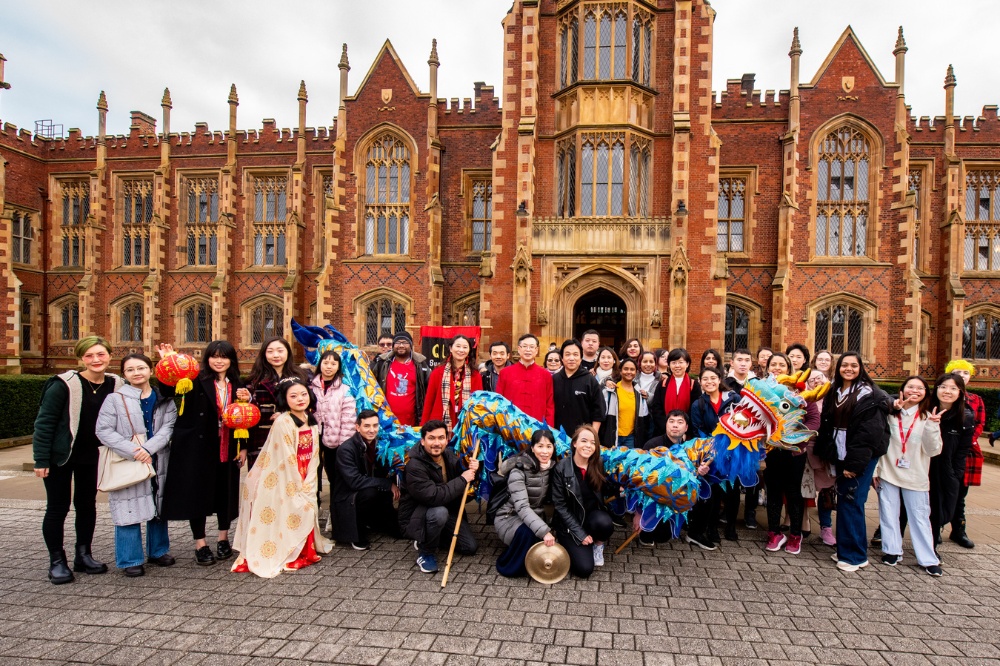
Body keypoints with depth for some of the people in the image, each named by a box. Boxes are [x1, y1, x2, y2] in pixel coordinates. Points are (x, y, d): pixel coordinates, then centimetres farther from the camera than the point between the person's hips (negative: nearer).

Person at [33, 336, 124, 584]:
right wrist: (41, 459, -15)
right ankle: (57, 562, 17)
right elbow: (44, 422, -15)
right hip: (59, 455, -4)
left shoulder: (115, 385, -6)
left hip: (89, 455, 4)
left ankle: (83, 556, 25)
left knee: (87, 505, 12)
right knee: (58, 507, 4)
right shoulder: (64, 384, -19)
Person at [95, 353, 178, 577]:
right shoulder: (115, 399, -2)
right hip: (127, 464, -3)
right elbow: (104, 430, -9)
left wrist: (148, 449, -19)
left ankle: (158, 550, 29)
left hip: (158, 462, 3)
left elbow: (168, 427, -4)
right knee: (129, 510, -1)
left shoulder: (164, 399, 5)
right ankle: (130, 560, 13)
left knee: (158, 507, 13)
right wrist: (133, 451, -17)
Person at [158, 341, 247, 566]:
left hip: (227, 449, 4)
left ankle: (223, 539, 28)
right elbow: (168, 390, -23)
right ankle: (200, 544, 17)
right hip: (197, 447, -4)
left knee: (226, 492, 11)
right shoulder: (197, 380, -7)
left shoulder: (237, 386, 7)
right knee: (197, 491, 3)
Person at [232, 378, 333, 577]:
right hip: (284, 484, -6)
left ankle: (305, 551, 21)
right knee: (288, 517, -6)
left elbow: (313, 456, 5)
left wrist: (308, 485, -3)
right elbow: (287, 459, -17)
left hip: (304, 482, 6)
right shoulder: (283, 422, -17)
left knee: (308, 507, 3)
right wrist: (298, 488, -12)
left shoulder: (312, 422, 5)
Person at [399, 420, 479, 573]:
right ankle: (425, 552, -9)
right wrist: (462, 480, -27)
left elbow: (463, 491, 7)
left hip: (448, 510, 7)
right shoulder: (414, 466, -26)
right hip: (415, 518, -6)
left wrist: (471, 472, -15)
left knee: (470, 547, -2)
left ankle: (432, 538, 20)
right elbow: (434, 497, -36)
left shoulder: (449, 455, -4)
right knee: (439, 512, -37)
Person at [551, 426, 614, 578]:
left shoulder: (599, 465, -5)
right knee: (584, 569, -18)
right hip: (569, 522, -3)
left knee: (605, 523, -33)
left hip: (592, 516, 3)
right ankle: (568, 543, 14)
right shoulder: (562, 468, -16)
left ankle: (598, 545, 3)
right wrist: (580, 533, -15)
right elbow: (559, 505, -12)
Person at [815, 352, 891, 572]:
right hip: (841, 456, 7)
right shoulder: (834, 392, 11)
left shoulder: (869, 395, -11)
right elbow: (826, 426, 14)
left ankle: (854, 556, 8)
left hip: (861, 458, -7)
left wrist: (854, 463, -18)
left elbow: (868, 433, -16)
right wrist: (826, 454, 8)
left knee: (851, 503, -4)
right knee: (843, 503, 11)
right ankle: (845, 550, 22)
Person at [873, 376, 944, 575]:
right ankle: (892, 551, 19)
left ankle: (928, 559, 15)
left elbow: (933, 450, -7)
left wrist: (932, 426, -20)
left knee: (920, 517, 5)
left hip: (915, 477, 0)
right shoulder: (890, 415, 0)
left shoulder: (927, 417, 0)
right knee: (888, 515, 6)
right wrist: (874, 470, 1)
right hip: (888, 474, 0)